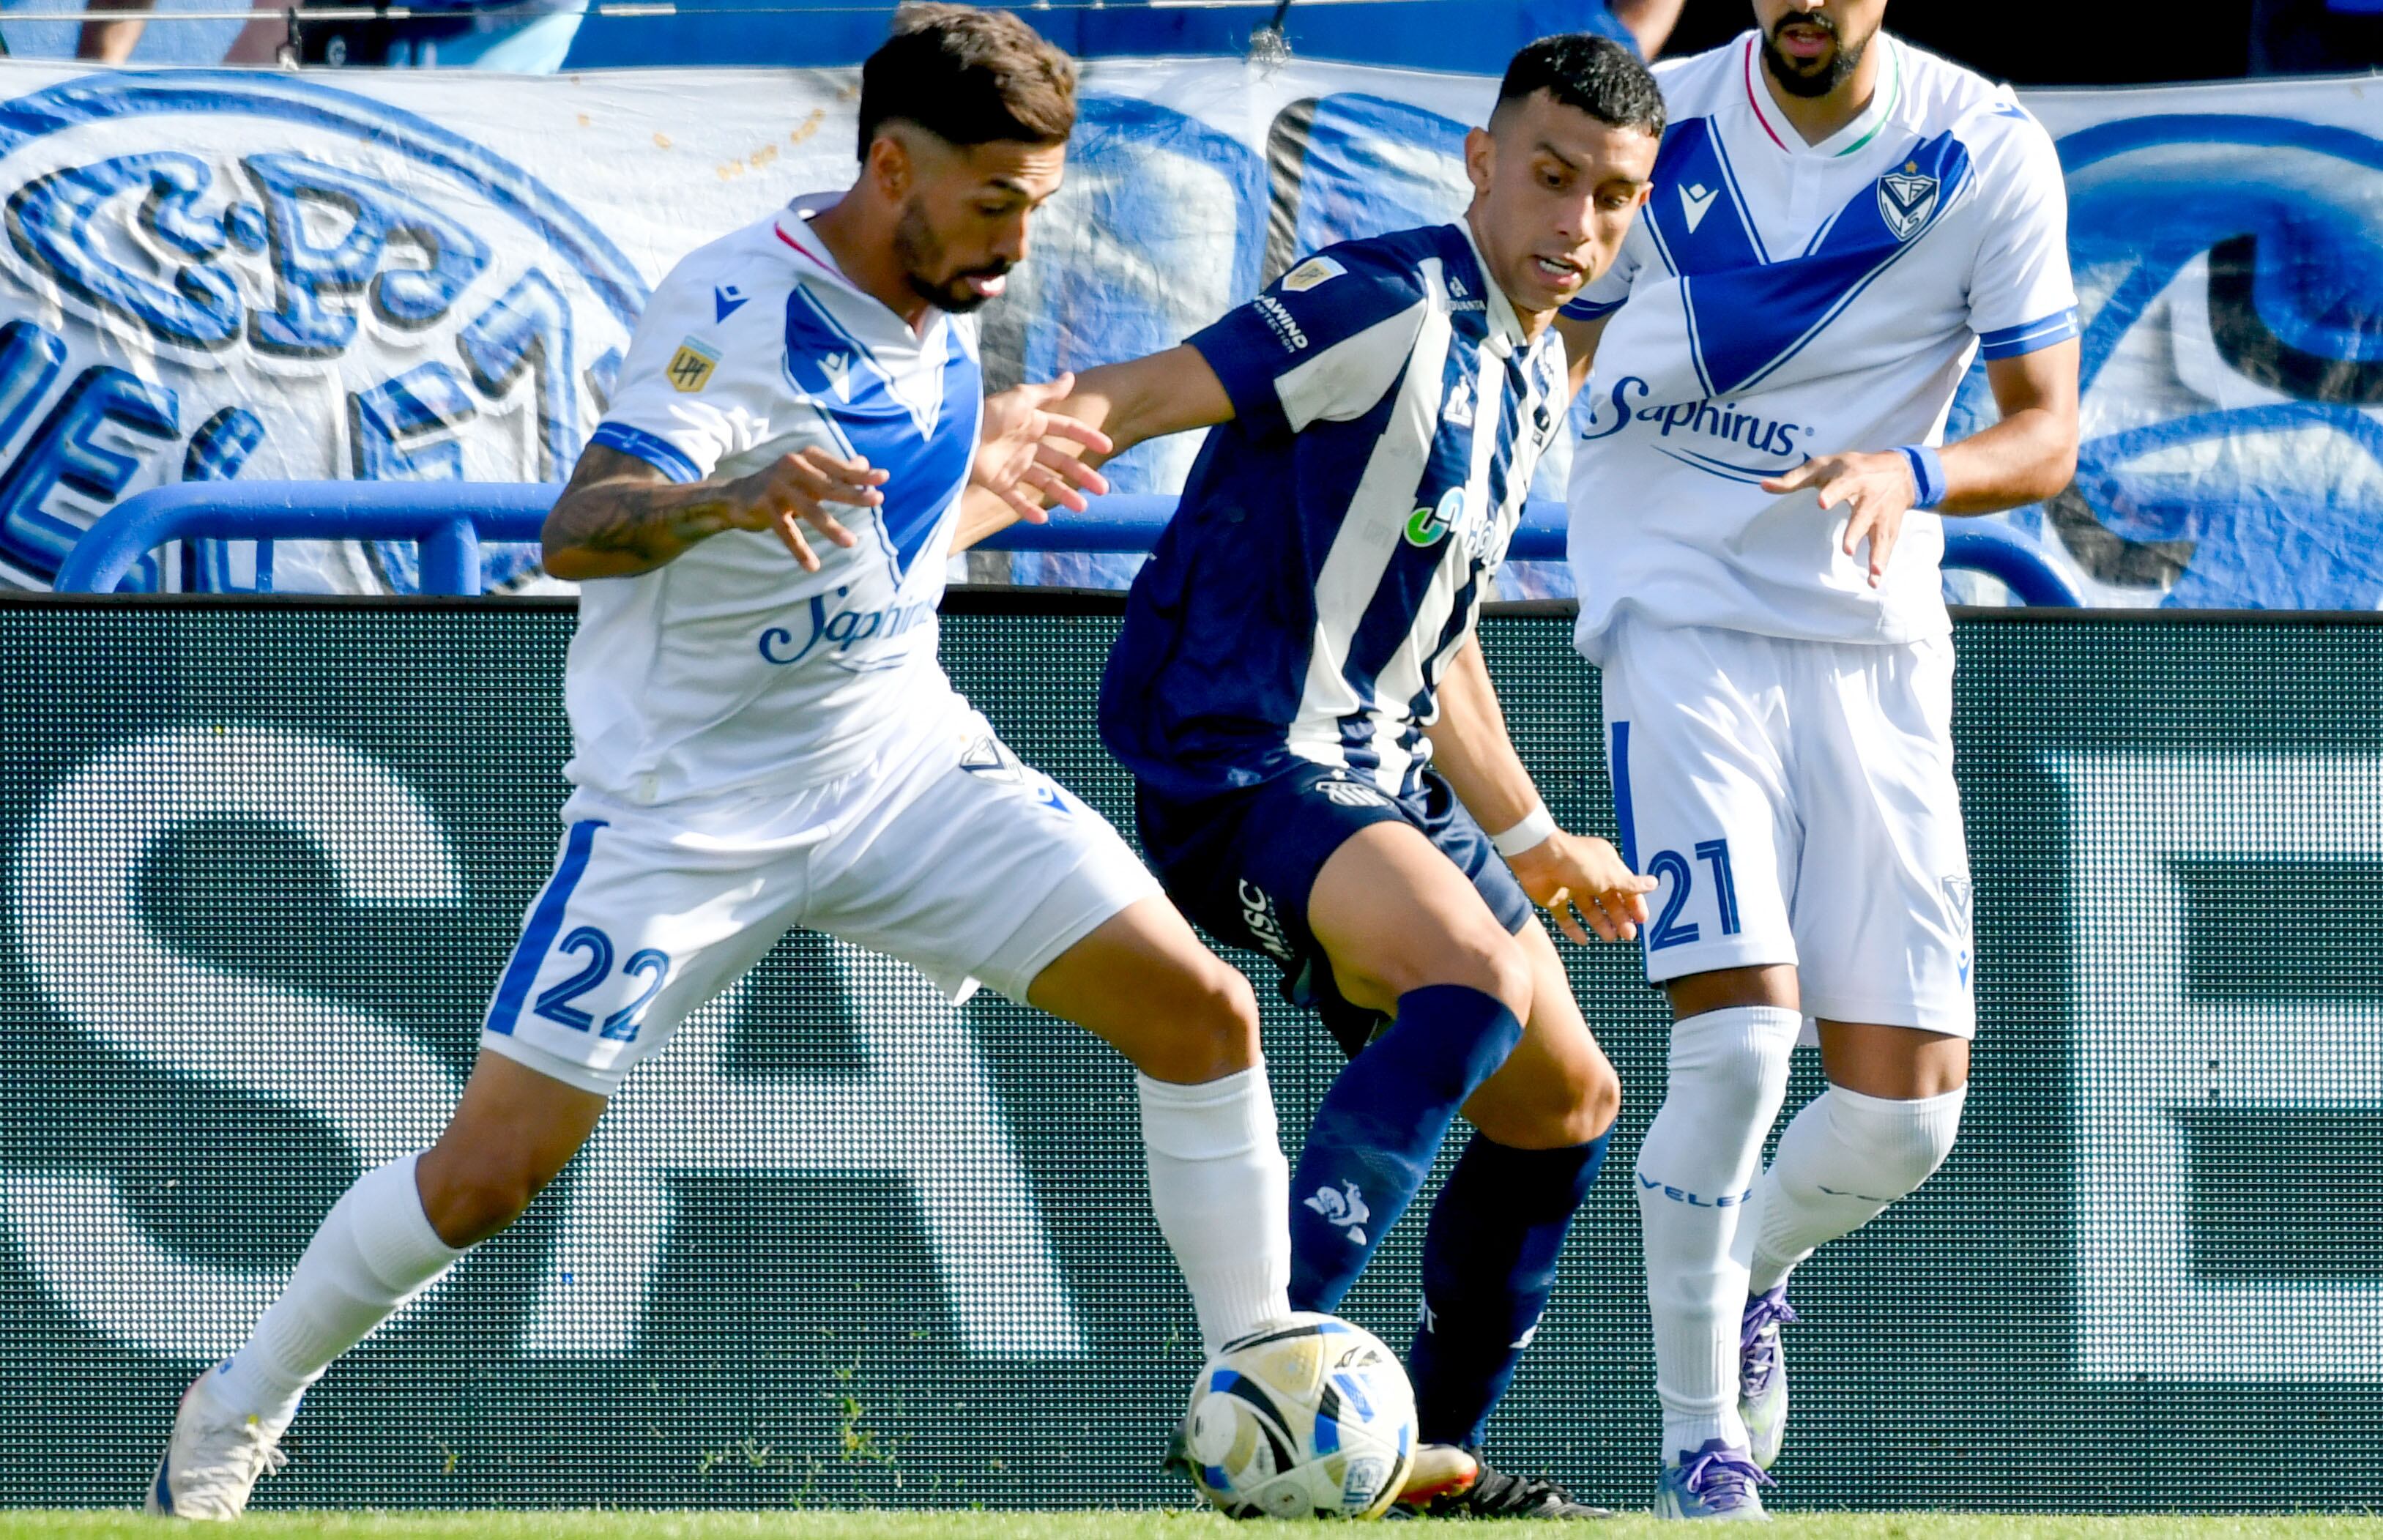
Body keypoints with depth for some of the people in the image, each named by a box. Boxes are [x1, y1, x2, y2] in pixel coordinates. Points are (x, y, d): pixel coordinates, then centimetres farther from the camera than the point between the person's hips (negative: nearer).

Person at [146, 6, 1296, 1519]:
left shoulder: (941, 303, 2)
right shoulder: (738, 305, -21)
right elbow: (576, 531, -34)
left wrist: (977, 458, 25)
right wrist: (728, 499, -51)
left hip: (901, 757, 6)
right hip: (688, 804, -6)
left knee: (1203, 1013, -9)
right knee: (488, 1172, -7)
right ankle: (238, 1413, 17)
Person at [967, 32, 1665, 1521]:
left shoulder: (1533, 380, 14)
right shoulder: (1393, 310, -15)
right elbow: (1149, 392, -25)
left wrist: (1532, 839, 35)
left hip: (1379, 780, 10)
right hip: (1239, 758, -10)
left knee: (1565, 1102, 16)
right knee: (1479, 980, -33)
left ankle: (1433, 1455, 30)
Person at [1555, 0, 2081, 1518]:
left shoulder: (1985, 150, -3)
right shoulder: (1655, 126, 0)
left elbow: (2046, 432, -4)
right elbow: (1566, 354, 17)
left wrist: (1910, 474, -23)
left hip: (1875, 639, 2)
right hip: (1681, 616, -2)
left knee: (1906, 1107, -2)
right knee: (1738, 1036, -19)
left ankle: (1752, 1272, 33)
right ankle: (1698, 1438, -4)